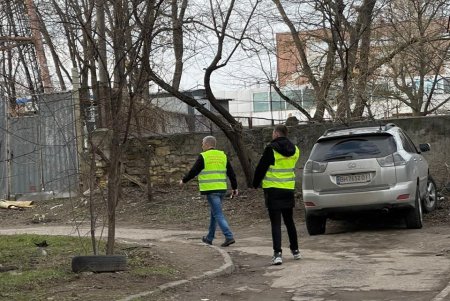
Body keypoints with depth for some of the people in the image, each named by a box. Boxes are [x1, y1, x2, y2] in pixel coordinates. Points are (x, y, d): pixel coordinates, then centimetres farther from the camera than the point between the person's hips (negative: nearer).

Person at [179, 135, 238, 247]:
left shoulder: (203, 157, -7)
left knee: (218, 214, -8)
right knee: (214, 213, 18)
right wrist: (234, 187, 17)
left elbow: (193, 172, -4)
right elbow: (231, 173, 12)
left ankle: (229, 237, -18)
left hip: (211, 190, -7)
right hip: (221, 189, 7)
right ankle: (209, 238, 26)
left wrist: (183, 180, 12)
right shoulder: (222, 155, 11)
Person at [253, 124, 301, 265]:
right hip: (289, 190, 5)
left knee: (276, 223, -5)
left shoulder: (271, 149, -14)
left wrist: (255, 184, 5)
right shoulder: (294, 150, 6)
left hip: (273, 190, -5)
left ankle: (277, 253, -13)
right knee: (289, 221, 19)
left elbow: (261, 168, -10)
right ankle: (295, 250, 27)